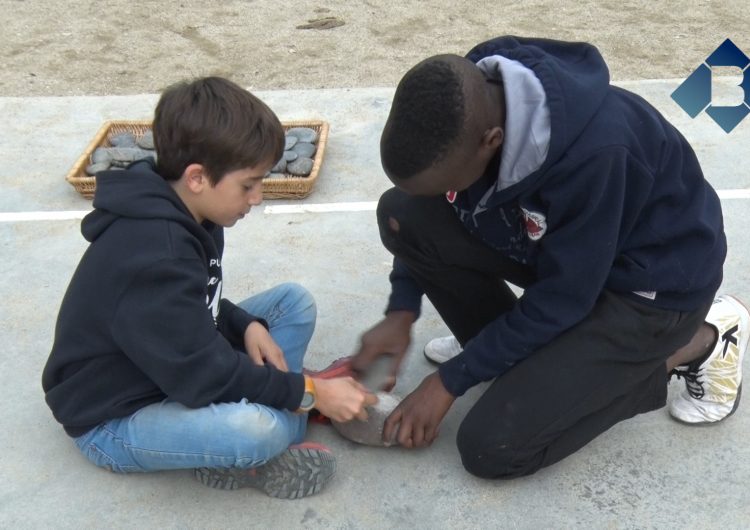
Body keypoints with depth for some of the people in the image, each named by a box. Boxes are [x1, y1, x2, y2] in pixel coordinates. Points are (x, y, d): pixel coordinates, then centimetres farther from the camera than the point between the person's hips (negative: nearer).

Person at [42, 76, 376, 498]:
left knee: (294, 302, 1)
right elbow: (203, 374, -30)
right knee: (256, 429, -38)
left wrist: (245, 325, -9)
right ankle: (257, 453, -1)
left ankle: (261, 453, -10)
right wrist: (310, 393, -21)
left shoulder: (183, 213, -3)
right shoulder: (153, 258, -33)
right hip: (114, 419, -10)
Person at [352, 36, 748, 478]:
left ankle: (697, 344, 1)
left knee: (491, 446, -13)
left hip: (651, 282, -6)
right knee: (403, 213, -14)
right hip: (551, 241, 6)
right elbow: (425, 224, 2)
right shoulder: (463, 112, -18)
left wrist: (449, 381, -17)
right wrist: (402, 309, -8)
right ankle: (503, 339, 7)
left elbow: (561, 299, -25)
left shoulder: (594, 152, -37)